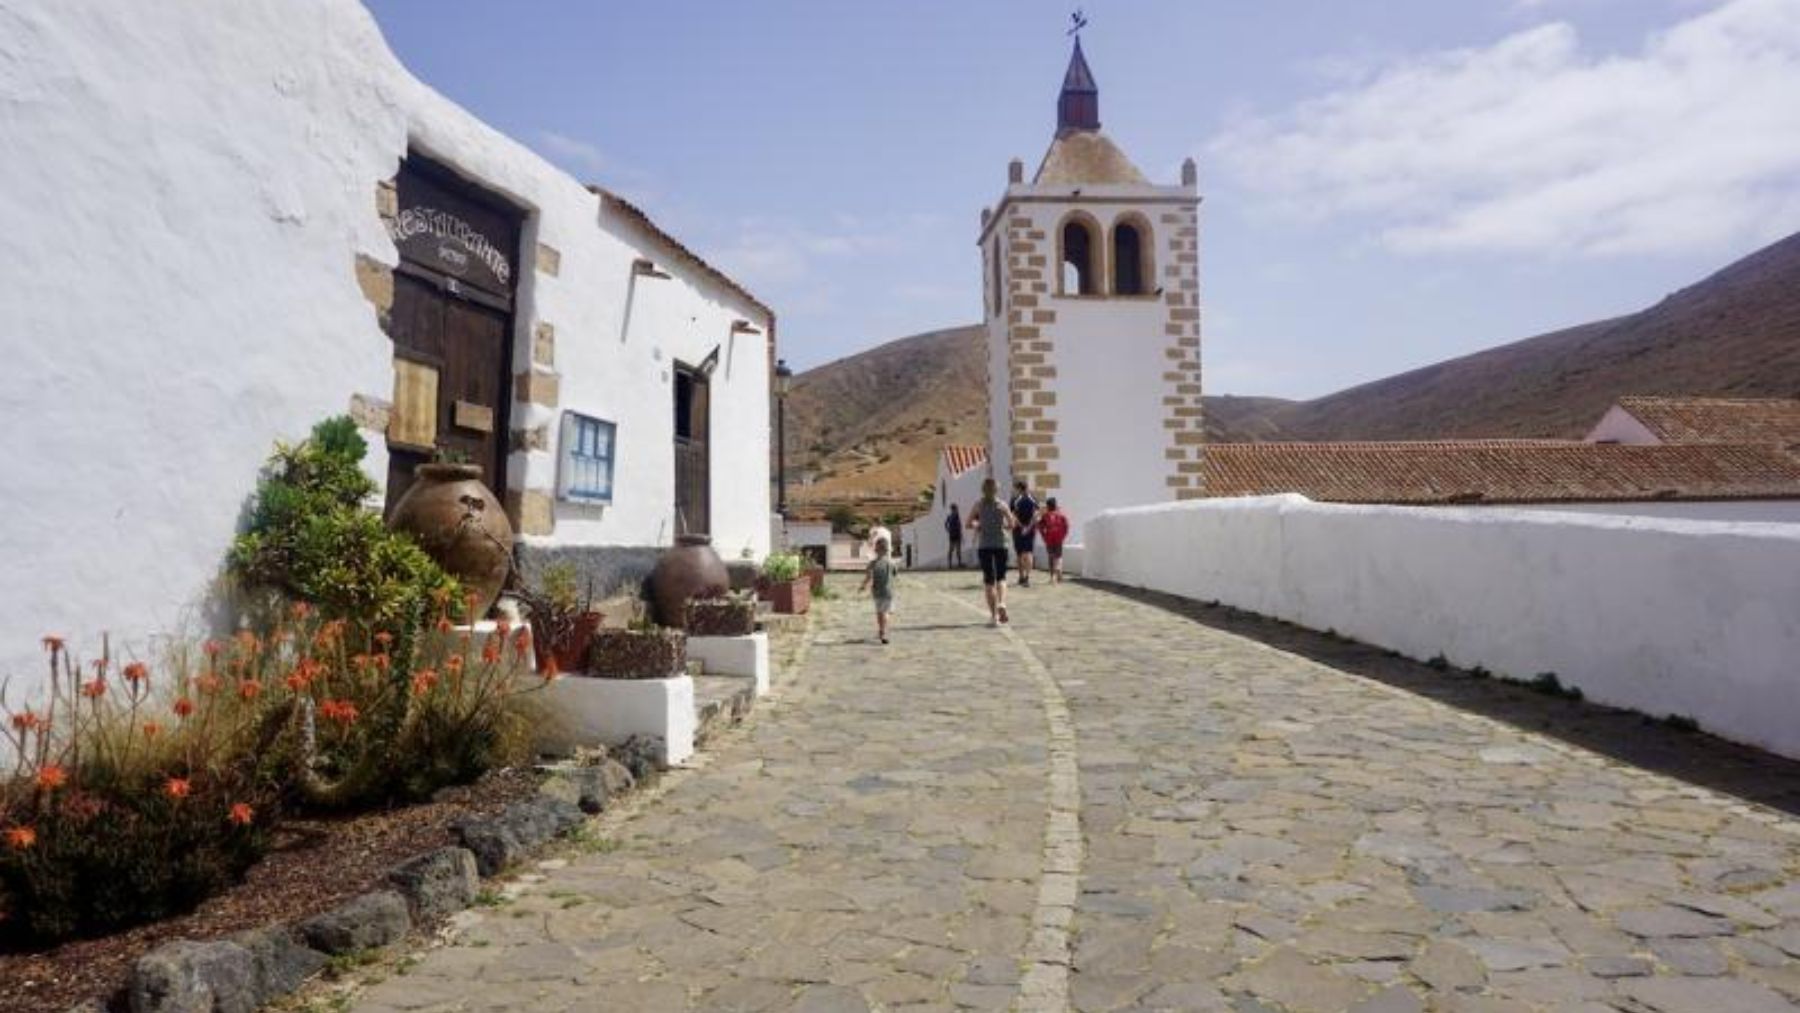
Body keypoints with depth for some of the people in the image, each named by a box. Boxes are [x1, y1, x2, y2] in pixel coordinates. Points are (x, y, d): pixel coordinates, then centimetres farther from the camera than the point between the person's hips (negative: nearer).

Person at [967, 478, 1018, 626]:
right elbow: (1012, 525, -2)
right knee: (1001, 577, 14)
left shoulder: (978, 506, -1)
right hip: (1000, 545, 0)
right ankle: (1001, 603, -12)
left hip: (984, 546, 0)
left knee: (989, 580, 5)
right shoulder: (1002, 505, -1)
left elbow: (968, 523, -5)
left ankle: (993, 615, 3)